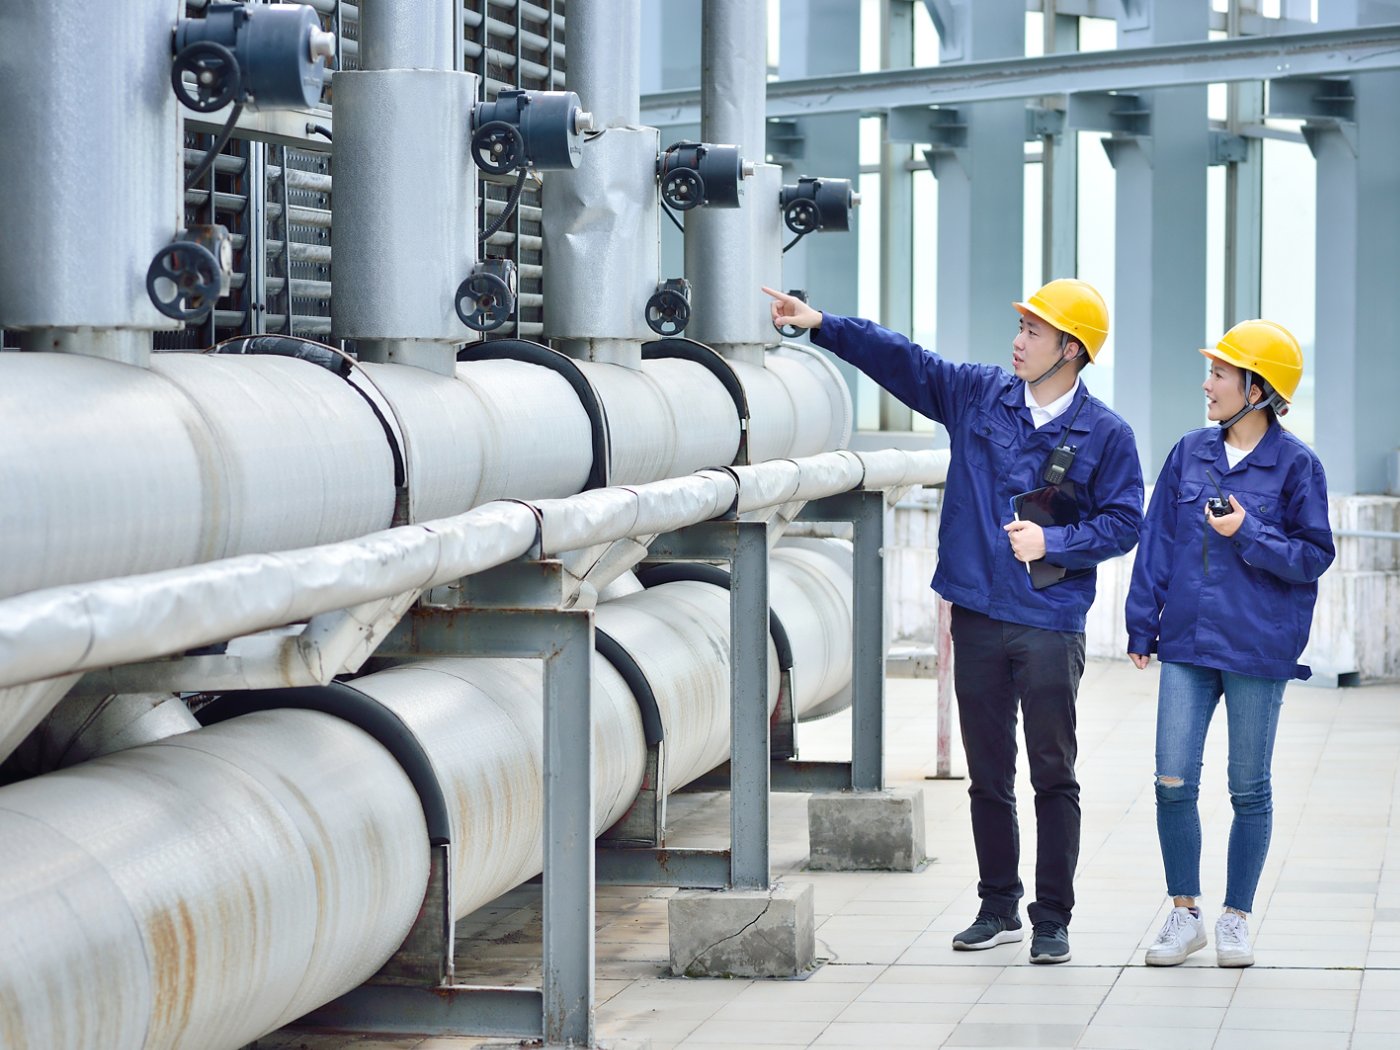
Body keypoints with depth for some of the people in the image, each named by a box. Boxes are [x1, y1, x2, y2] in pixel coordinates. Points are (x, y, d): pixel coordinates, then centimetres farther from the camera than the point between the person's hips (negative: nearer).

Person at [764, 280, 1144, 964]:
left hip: (1050, 627, -3)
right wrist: (821, 324, -2)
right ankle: (998, 908, 22)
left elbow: (1122, 522, -1)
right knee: (987, 774, 11)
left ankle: (1052, 920, 7)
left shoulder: (1105, 435, -2)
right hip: (977, 618, 3)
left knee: (1053, 774, -1)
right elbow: (900, 359, 5)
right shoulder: (978, 394, 6)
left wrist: (1053, 542, -14)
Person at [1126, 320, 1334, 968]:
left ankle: (1235, 919, 18)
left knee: (1249, 790, 6)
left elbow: (1314, 556, -5)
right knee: (1173, 782, -1)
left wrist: (1250, 535, -18)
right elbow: (1157, 543, 10)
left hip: (1258, 648, -3)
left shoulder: (1295, 466, -5)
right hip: (1187, 645, 3)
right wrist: (1141, 625, 8)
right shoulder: (1190, 454, 7)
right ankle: (1184, 914, 12)